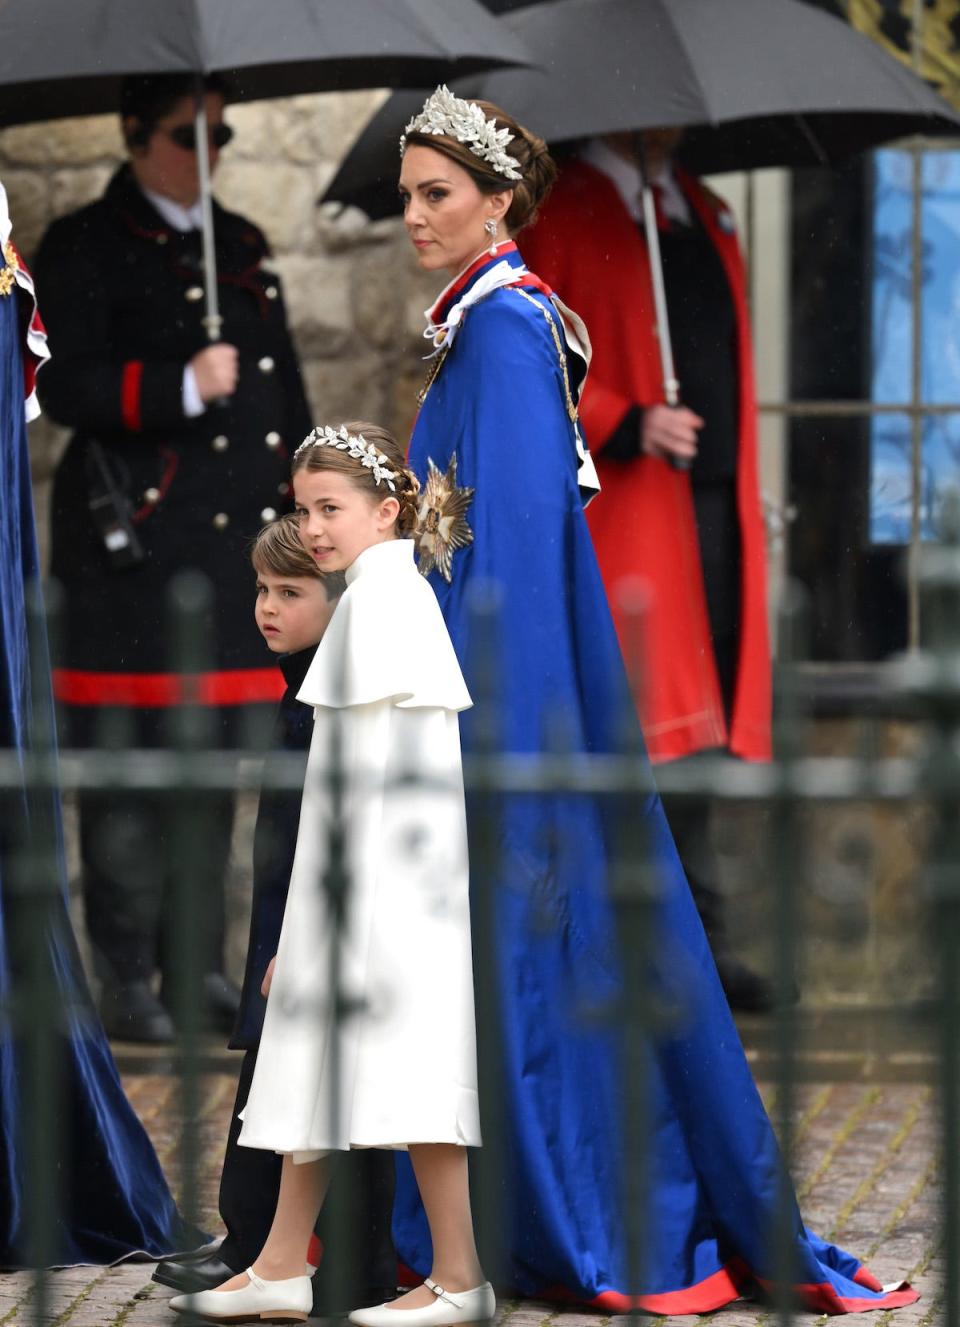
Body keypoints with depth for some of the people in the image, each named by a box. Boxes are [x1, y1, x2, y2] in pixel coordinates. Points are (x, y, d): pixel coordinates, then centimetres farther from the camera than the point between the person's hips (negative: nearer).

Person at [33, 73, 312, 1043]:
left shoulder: (241, 246, 19)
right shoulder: (85, 248, 0)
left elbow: (284, 393, 22)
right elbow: (65, 386, -10)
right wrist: (179, 386, -22)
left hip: (237, 539, 6)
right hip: (131, 543, -6)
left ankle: (200, 971, 14)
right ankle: (128, 983, -1)